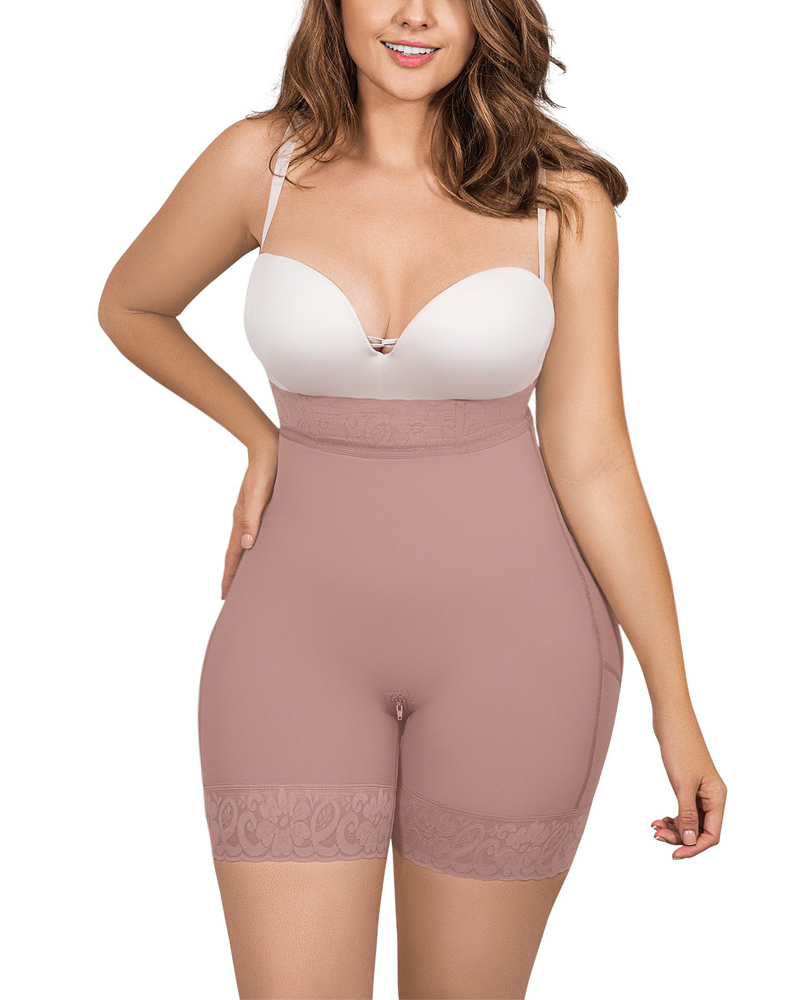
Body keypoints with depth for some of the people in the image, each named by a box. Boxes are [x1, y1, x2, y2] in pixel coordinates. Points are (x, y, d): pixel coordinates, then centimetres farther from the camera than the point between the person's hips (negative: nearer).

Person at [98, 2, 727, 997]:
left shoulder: (561, 199, -4)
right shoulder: (261, 160, -2)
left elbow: (591, 461, -3)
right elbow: (129, 307, 16)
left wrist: (675, 706, -3)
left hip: (506, 639, 0)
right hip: (304, 630, 1)